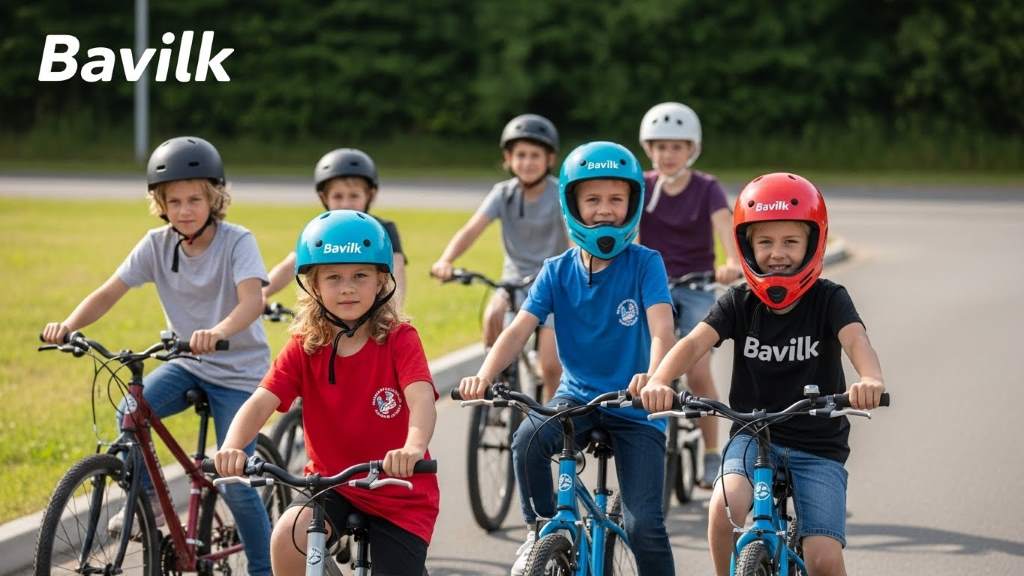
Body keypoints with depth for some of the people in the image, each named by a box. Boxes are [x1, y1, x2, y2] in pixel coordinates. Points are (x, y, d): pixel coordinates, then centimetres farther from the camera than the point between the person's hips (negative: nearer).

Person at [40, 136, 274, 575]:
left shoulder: (237, 242, -18)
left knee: (234, 481, -11)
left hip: (239, 370, -4)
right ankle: (149, 500, -2)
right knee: (130, 411, -25)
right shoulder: (157, 245, -6)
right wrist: (68, 325, -29)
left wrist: (219, 332, -56)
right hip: (187, 363, 4)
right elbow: (109, 292, -9)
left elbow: (252, 300, -34)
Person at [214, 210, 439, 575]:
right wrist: (232, 448, -43)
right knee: (288, 535, -28)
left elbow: (421, 401, -31)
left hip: (400, 494, -1)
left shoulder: (399, 341, -14)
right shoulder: (303, 349, -7)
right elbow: (261, 401, -20)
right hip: (333, 484, 1)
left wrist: (413, 448, -55)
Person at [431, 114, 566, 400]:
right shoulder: (503, 194, -5)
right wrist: (445, 260, -35)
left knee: (551, 367, -12)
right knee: (493, 316, -30)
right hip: (514, 280, 2)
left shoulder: (561, 195, -12)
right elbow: (471, 229, -17)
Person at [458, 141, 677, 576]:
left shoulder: (645, 264, -9)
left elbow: (661, 329, -23)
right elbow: (520, 329, -11)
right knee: (528, 440, -30)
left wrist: (656, 378, -45)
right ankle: (541, 532, -7)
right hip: (578, 395, 2)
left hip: (634, 408, -2)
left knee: (644, 524, -12)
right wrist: (484, 376, -31)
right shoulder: (557, 271, -1)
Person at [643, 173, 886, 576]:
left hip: (818, 447, -1)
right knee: (725, 506, -30)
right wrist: (658, 381, -41)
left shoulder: (828, 300, -8)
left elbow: (855, 340, -28)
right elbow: (695, 342, -19)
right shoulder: (739, 303, -3)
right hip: (754, 435, 1)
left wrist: (871, 379, -52)